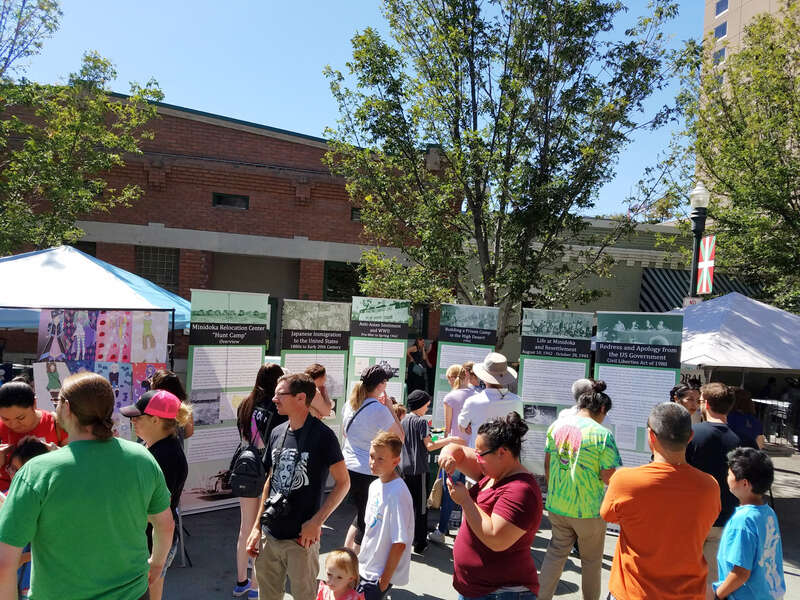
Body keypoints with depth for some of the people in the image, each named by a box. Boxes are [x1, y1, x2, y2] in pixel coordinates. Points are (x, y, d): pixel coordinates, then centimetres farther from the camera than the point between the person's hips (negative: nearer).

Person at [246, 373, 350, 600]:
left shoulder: (322, 435, -12)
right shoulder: (277, 433, 6)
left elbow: (343, 482, -10)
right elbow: (270, 481, 14)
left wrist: (316, 522, -15)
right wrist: (257, 526, 10)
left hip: (301, 538, -5)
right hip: (269, 535, 6)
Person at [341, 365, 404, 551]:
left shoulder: (350, 403, 3)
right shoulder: (379, 410, -18)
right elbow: (400, 437, -10)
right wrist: (390, 407, -6)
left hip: (347, 466, 8)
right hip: (367, 472, -7)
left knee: (362, 514, 23)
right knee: (366, 521, 8)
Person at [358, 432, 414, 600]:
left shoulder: (397, 494, -24)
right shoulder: (375, 485, 2)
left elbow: (400, 544, -21)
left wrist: (385, 580, -16)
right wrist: (362, 558, 15)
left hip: (380, 575, -8)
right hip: (366, 567, 8)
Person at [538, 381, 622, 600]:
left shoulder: (556, 426, -2)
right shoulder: (602, 434, -17)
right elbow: (608, 477, -17)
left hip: (556, 506, 4)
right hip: (588, 509, -4)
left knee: (556, 553, 19)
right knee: (591, 560, 17)